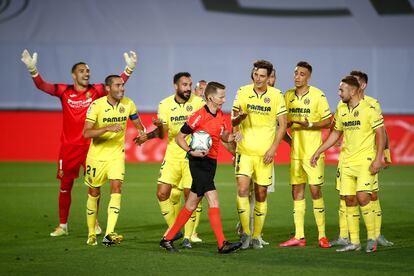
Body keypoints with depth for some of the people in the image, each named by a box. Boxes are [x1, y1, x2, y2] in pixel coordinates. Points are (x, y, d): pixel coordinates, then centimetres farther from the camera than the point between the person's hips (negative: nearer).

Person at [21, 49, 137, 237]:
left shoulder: (96, 91, 2)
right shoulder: (64, 91, 2)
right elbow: (42, 86, -8)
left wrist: (129, 68, -20)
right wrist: (33, 69, -24)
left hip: (91, 146, 0)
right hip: (68, 147, 0)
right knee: (65, 186, 5)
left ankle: (94, 222, 15)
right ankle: (62, 226, 14)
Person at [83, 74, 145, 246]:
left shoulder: (128, 104, -4)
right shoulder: (96, 105, -15)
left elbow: (138, 124, 12)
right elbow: (86, 133, -23)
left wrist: (142, 133, -11)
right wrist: (107, 128, -35)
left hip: (117, 155, 2)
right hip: (97, 155, -2)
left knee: (116, 188, -17)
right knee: (94, 193, 9)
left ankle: (109, 234, -24)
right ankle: (91, 234, 26)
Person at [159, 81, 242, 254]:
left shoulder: (220, 116, 10)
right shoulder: (199, 116, -14)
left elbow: (223, 136, 26)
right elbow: (179, 138, -9)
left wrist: (232, 137, 4)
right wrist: (191, 151, -23)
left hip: (211, 162, 9)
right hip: (199, 162, -9)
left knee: (192, 204, 12)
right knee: (213, 200, -16)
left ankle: (168, 239, 20)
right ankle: (222, 244, -18)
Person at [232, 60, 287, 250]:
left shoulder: (276, 95, -1)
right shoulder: (243, 92, 1)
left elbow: (283, 124, 1)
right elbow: (233, 122, 4)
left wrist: (273, 148, -8)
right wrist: (239, 117, -21)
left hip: (265, 153, 0)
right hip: (245, 150, 0)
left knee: (261, 194, 4)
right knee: (242, 188, -15)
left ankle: (256, 236, 15)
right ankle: (245, 232, -4)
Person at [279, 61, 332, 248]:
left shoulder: (317, 95, -6)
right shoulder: (288, 96, 10)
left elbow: (328, 121, -6)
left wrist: (310, 124, -19)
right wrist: (287, 138, 0)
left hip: (313, 152, -5)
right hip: (295, 152, 5)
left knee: (315, 190, -6)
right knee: (297, 191, 5)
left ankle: (322, 236, 0)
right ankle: (299, 236, 9)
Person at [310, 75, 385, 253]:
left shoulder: (369, 109, -9)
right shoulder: (341, 110, 10)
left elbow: (380, 134, -9)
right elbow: (336, 133, 22)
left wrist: (378, 159, -16)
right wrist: (318, 152, 19)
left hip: (365, 161, -6)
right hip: (347, 161, 6)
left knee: (362, 197, -16)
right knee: (349, 200, 3)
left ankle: (372, 238, -2)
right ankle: (354, 242, 9)